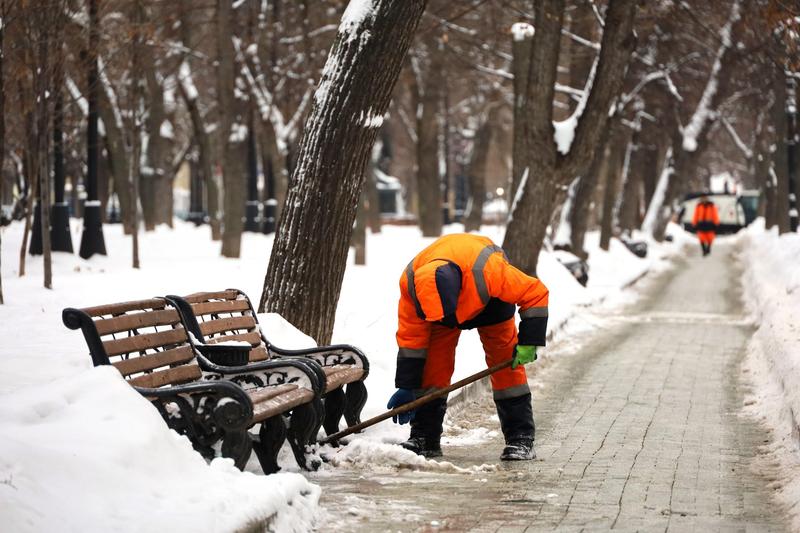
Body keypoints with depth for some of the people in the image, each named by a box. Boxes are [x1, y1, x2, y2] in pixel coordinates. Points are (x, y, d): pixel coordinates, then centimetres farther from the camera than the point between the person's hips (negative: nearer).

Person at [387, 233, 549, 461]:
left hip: (490, 298, -2)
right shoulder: (410, 282, -36)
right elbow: (410, 336, -21)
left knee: (505, 358, -12)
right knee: (433, 363, -10)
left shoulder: (490, 271, -46)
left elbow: (536, 292, -30)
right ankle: (424, 437, -1)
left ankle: (520, 437, -8)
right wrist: (406, 388, -17)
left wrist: (529, 342, -28)